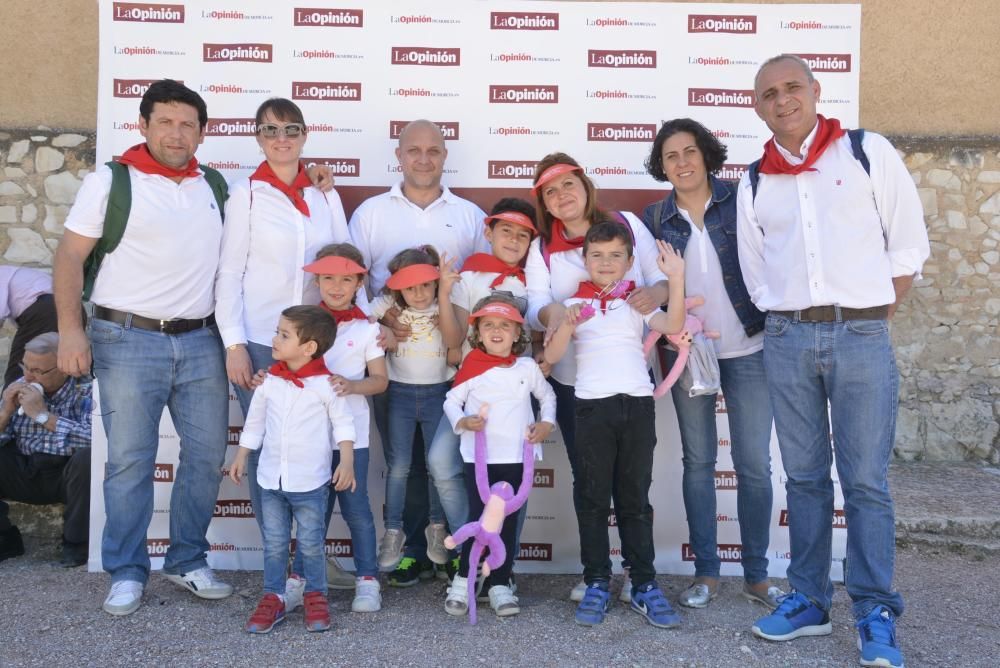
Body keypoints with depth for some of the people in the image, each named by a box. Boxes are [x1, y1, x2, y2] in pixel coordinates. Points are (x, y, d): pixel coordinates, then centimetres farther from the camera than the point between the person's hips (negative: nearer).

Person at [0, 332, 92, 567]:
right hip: (24, 474, 5)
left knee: (87, 457, -35)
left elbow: (97, 438, -30)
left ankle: (76, 541, -12)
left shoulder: (86, 391, -12)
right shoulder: (19, 388, 6)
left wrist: (43, 415, -24)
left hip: (68, 475, -5)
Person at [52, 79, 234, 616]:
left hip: (200, 341, 4)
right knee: (130, 460, 0)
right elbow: (70, 256, -2)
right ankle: (126, 573, 14)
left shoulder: (216, 186, 11)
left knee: (207, 455, 6)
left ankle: (187, 562, 22)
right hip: (129, 340, -4)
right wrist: (70, 329, -11)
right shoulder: (110, 181, 0)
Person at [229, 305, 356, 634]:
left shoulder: (325, 384, -12)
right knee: (274, 543, 10)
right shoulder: (269, 380, -1)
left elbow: (343, 422, -4)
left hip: (310, 482, -3)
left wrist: (346, 462, -11)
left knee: (311, 543, 7)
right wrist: (241, 457, 14)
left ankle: (315, 595, 23)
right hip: (271, 479, 4)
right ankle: (273, 597, 22)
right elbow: (254, 422, 11)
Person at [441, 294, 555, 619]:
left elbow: (547, 395, 19)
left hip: (516, 457, 3)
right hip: (479, 457, -2)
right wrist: (462, 422, -14)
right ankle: (463, 580, 15)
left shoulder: (527, 367, 4)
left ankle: (499, 584, 18)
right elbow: (451, 401, 4)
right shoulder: (472, 367, -3)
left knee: (508, 522, 7)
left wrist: (546, 422, 4)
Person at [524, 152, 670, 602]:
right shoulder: (541, 248, 5)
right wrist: (552, 312, -31)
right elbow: (535, 307, -8)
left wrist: (655, 292, -23)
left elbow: (664, 277, 0)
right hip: (573, 381, 1)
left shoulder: (627, 224, 2)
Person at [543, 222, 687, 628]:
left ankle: (645, 586, 12)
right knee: (593, 498, 3)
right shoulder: (574, 304, 8)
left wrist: (676, 279, -12)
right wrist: (568, 325, -19)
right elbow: (550, 356, -2)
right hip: (593, 406, -1)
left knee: (635, 498, 7)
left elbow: (674, 326, -6)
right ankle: (596, 584, 11)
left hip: (638, 404, 1)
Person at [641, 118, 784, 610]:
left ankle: (756, 574, 15)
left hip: (748, 349, -1)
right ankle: (705, 572, 18)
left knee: (754, 464, 1)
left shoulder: (741, 201, -1)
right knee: (698, 462, 8)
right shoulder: (654, 218, 5)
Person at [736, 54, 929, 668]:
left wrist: (874, 317, 3)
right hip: (787, 340, 3)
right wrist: (785, 320, 9)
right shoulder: (754, 185, 11)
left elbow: (908, 246, 4)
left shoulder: (869, 152, 2)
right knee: (804, 476, 9)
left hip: (861, 335, -3)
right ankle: (809, 602, 18)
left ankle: (876, 615, 8)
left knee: (865, 479, -1)